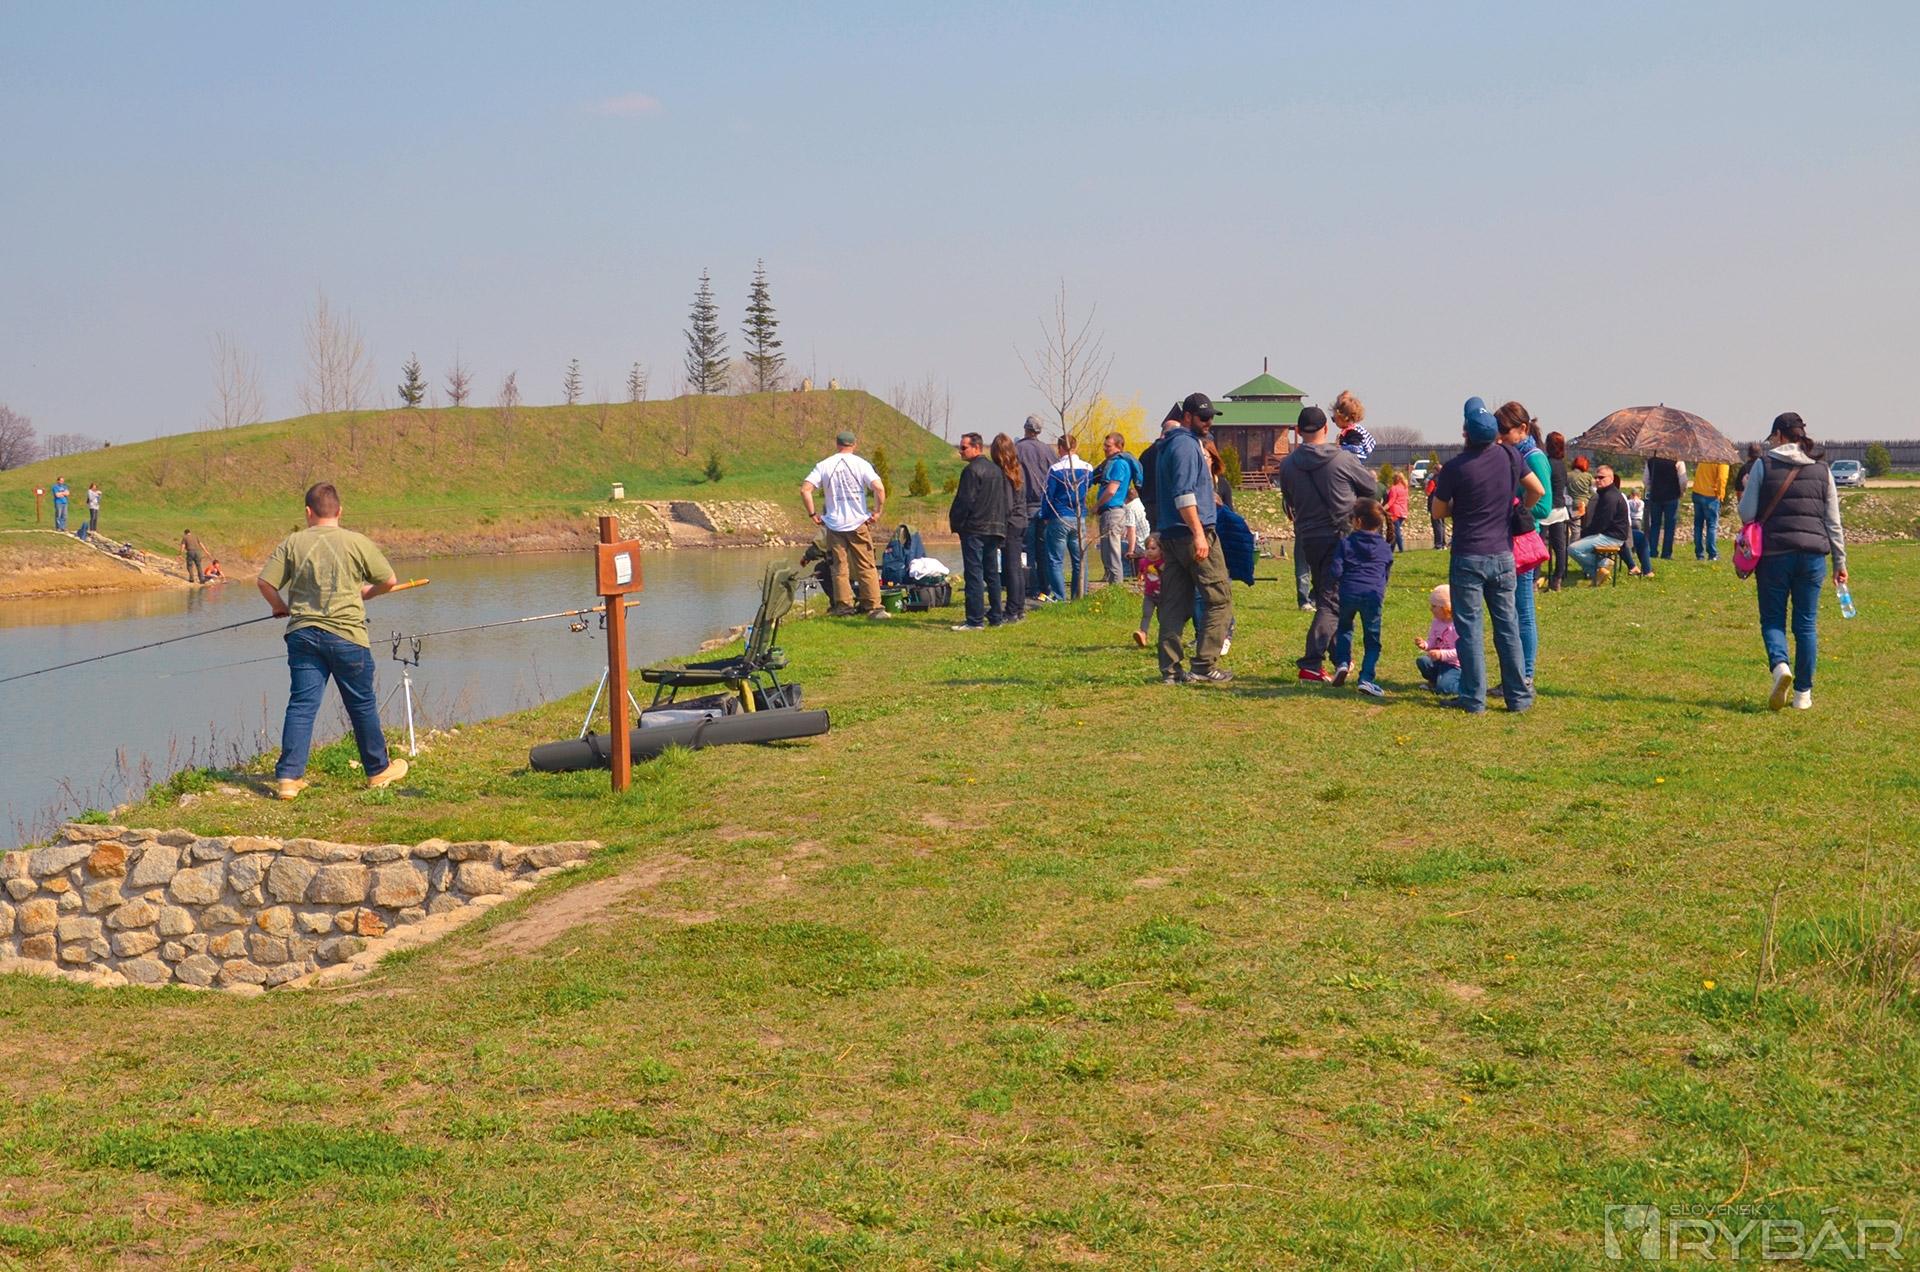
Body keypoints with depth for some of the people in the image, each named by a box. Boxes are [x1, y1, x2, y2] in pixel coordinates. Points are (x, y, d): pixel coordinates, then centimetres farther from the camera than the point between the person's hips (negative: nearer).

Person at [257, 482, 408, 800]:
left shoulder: (292, 543, 2)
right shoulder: (357, 542, -2)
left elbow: (265, 581, -1)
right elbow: (389, 581, 2)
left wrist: (280, 606, 18)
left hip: (303, 634, 2)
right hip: (346, 634, -2)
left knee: (301, 704, 4)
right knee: (363, 705, 10)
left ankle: (288, 776, -2)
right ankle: (379, 770, 23)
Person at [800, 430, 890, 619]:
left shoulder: (824, 465, 2)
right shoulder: (861, 464, -3)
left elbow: (805, 489, -6)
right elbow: (879, 488, -14)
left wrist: (812, 514, 2)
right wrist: (877, 512, -3)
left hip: (834, 524, 1)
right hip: (858, 524, -1)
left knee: (840, 567, 9)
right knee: (866, 567, 2)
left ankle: (843, 605, 8)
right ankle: (874, 607, -1)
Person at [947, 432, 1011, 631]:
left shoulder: (972, 470, -12)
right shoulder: (997, 469, 14)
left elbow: (964, 502, -15)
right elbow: (1008, 502, 15)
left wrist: (955, 523, -5)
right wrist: (1000, 521, 18)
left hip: (974, 529, -8)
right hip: (995, 528, 8)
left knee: (974, 574, -8)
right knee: (992, 573, 13)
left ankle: (975, 620, -11)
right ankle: (995, 617, 16)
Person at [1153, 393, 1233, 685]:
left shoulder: (1168, 445, 20)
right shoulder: (1186, 445, -10)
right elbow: (1183, 494, -20)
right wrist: (1199, 533, -23)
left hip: (1170, 535, 10)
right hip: (1193, 532, -10)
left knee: (1175, 604, 7)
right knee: (1220, 599, -3)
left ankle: (1171, 669, 5)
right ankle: (1204, 665, -6)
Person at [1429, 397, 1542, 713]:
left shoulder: (1455, 468, -13)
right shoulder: (1510, 457, -2)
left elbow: (1439, 511, -3)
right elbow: (1538, 490, 8)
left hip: (1468, 558, -4)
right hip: (1503, 555, 4)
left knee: (1470, 626, 2)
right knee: (1507, 625, 11)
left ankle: (1474, 697, 4)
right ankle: (1518, 695, 15)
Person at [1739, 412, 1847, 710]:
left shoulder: (1764, 465, -1)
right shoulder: (1822, 469, 8)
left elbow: (1747, 513, -4)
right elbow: (1833, 520, 9)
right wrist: (1840, 561, 15)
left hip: (1774, 553, -2)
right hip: (1813, 554, 3)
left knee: (1772, 619, 7)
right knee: (1806, 624, 10)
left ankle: (1780, 666, -21)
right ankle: (1803, 692, 13)